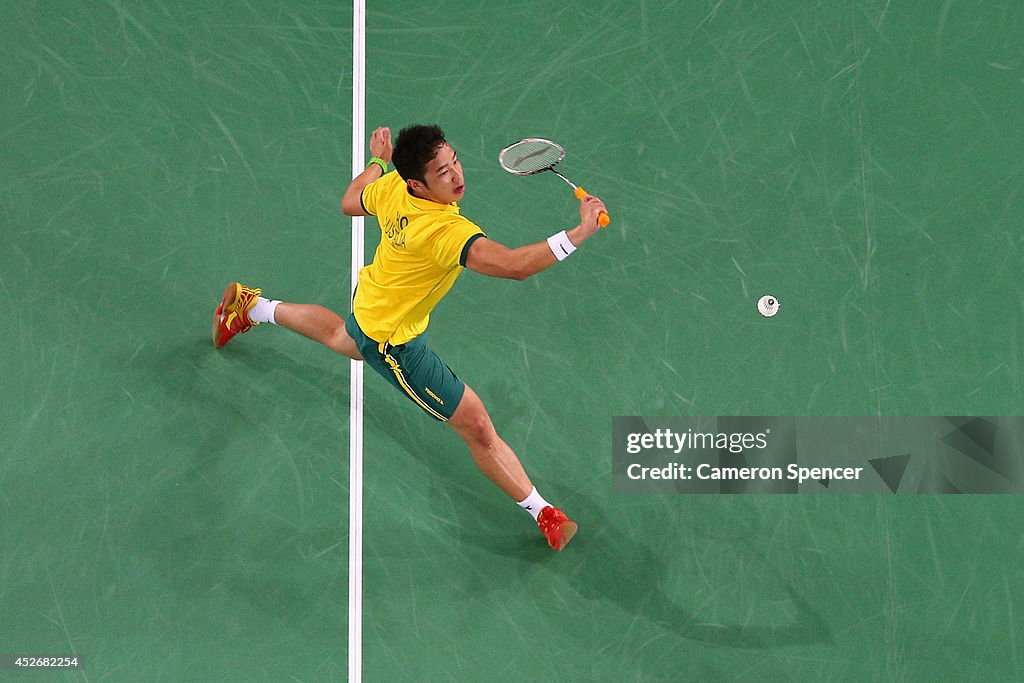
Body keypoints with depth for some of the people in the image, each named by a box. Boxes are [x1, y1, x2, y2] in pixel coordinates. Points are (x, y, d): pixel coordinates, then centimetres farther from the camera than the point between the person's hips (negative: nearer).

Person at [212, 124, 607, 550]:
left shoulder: (391, 186, -19)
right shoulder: (444, 231, -42)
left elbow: (350, 203, 5)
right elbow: (515, 266, -54)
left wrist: (378, 160, 19)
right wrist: (580, 232, -54)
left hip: (370, 301, 8)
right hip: (395, 341, -8)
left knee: (344, 337, 46)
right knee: (477, 427, -3)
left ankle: (253, 306, 62)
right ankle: (542, 512, 9)